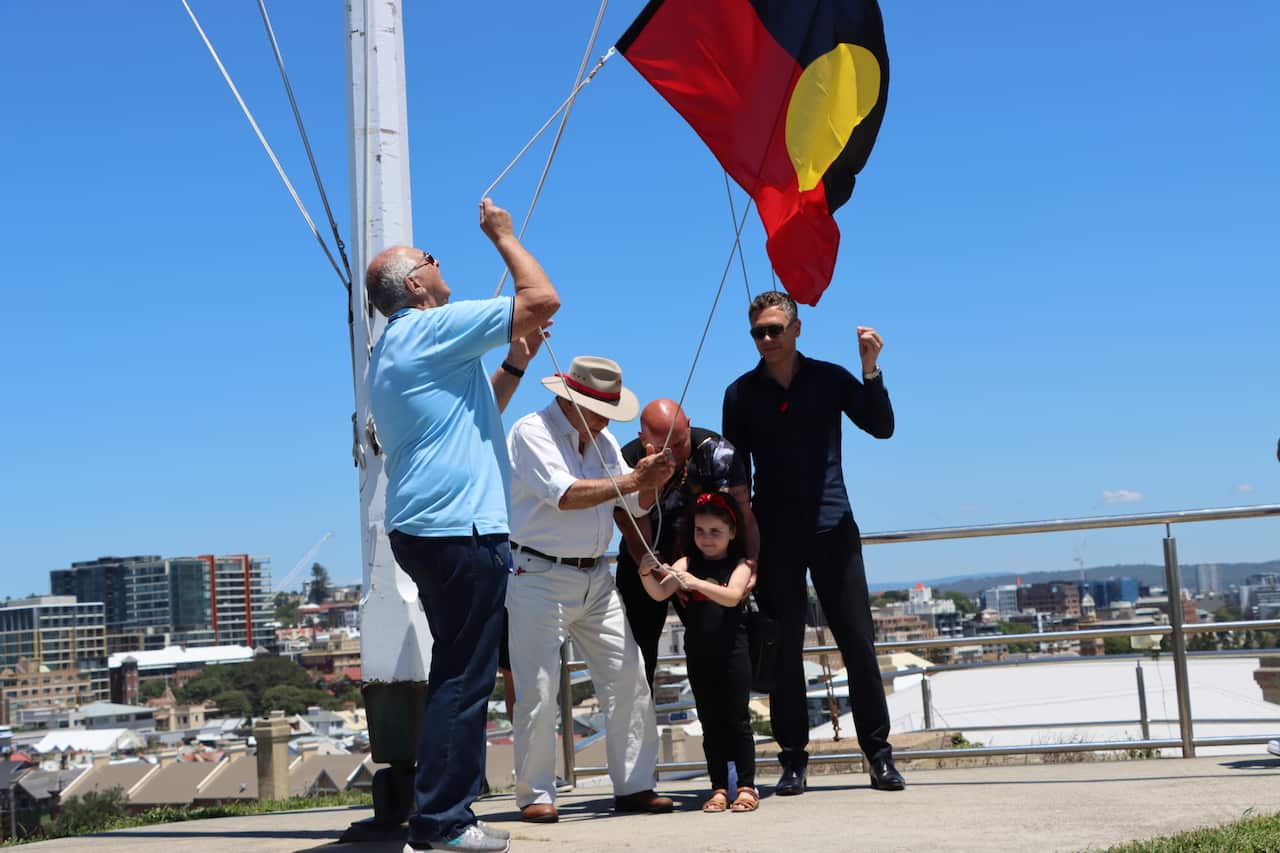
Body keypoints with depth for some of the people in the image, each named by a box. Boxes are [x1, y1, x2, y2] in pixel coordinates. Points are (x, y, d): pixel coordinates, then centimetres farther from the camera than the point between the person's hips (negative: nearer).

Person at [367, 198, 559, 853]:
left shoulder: (388, 352, 21)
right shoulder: (432, 330, -10)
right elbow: (542, 298, -10)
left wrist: (516, 362, 19)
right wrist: (503, 235, 4)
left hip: (423, 529, 10)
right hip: (461, 529, -10)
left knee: (457, 672, 14)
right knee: (464, 677, -7)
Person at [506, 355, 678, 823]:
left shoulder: (603, 441, 15)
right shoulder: (532, 432, -9)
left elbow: (635, 504, 12)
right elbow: (564, 495, -21)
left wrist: (651, 481, -10)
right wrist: (632, 479, -20)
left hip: (596, 578, 7)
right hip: (540, 577, -7)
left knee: (628, 678, 2)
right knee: (538, 689, -8)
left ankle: (635, 787, 9)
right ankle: (535, 795, 2)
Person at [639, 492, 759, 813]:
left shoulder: (739, 565, -1)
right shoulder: (688, 563, 6)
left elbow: (732, 596, -20)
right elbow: (659, 593, -7)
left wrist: (697, 583, -34)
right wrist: (648, 574, -27)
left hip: (733, 651, -3)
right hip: (699, 654, 3)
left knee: (737, 720, 1)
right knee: (710, 723, 8)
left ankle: (746, 786, 6)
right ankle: (719, 788, 12)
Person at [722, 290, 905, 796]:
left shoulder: (829, 378, 5)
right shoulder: (741, 394, 6)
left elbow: (881, 427, 1)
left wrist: (871, 370, -12)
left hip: (832, 528, 0)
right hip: (774, 536, 1)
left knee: (858, 642, -2)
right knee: (783, 649, 2)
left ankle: (880, 754, 6)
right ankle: (793, 760, 10)